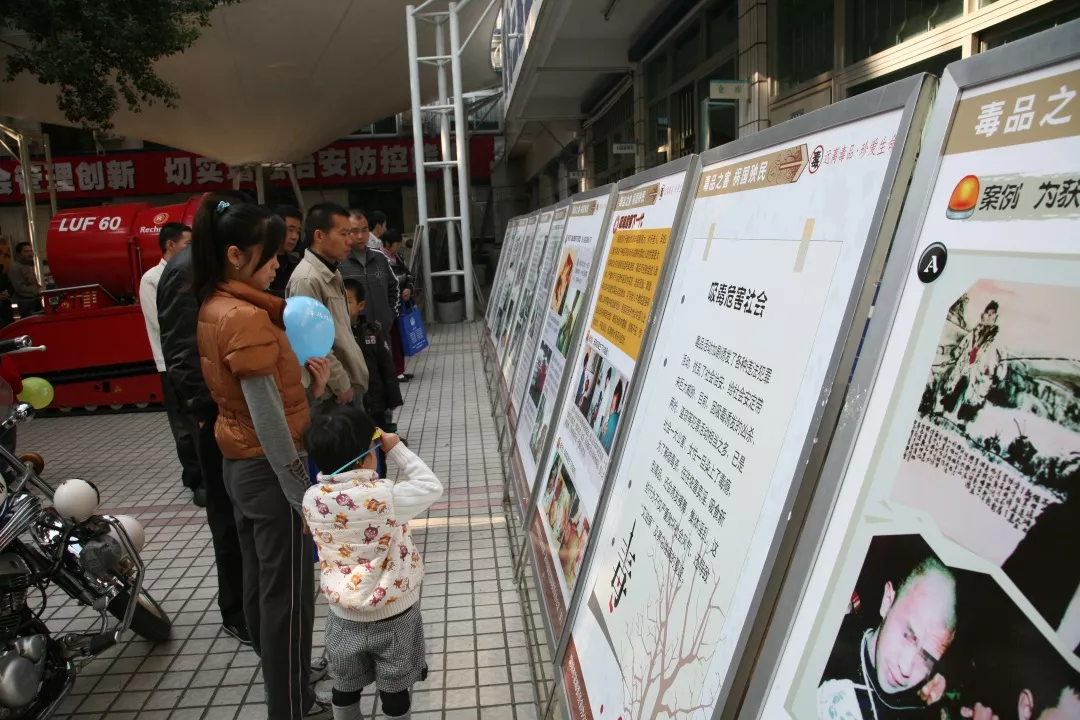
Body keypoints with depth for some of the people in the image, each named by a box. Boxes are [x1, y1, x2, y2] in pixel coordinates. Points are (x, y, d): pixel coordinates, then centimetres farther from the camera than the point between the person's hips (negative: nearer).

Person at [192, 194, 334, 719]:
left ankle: (281, 674, 43)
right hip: (268, 468, -9)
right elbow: (268, 420, -25)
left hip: (238, 463, 9)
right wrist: (304, 496, -19)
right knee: (288, 593, 6)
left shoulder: (214, 307, 5)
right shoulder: (247, 316, -24)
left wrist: (304, 382, -2)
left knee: (259, 580, 23)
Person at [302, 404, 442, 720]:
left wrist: (333, 460, -4)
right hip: (395, 616, -3)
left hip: (345, 617, 3)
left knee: (345, 688, 25)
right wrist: (397, 448, -12)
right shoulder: (386, 496, -27)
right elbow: (432, 486, -13)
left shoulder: (311, 499, -15)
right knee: (395, 692, 18)